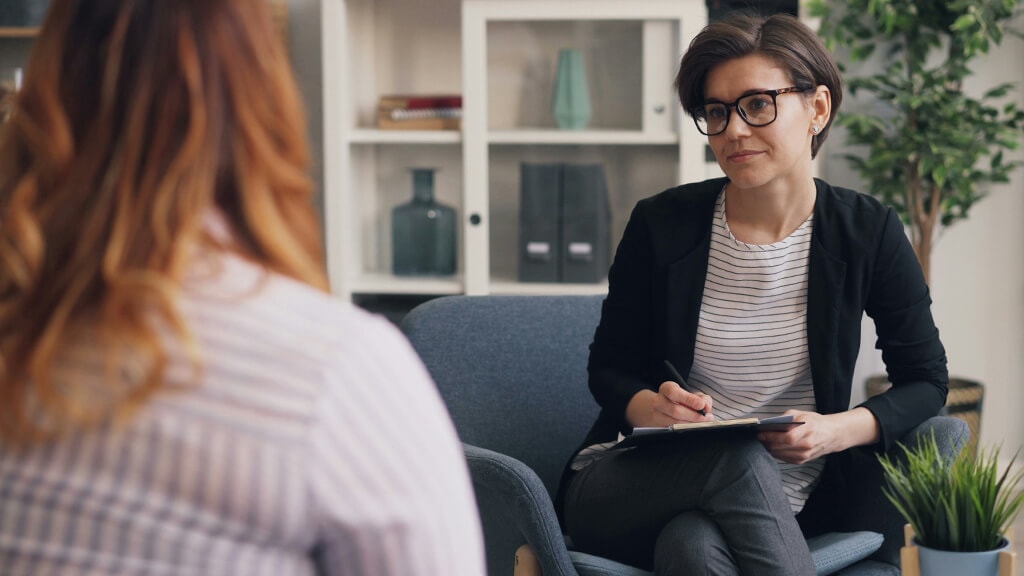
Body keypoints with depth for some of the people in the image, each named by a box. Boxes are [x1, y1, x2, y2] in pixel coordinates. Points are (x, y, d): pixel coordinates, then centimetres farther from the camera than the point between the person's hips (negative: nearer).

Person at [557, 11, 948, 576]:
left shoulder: (866, 232, 0)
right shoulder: (660, 225, -1)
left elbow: (925, 380, 6)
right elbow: (609, 368, 9)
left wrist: (840, 430, -14)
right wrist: (649, 408, -15)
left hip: (785, 499, -1)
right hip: (637, 482, 1)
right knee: (739, 456, -36)